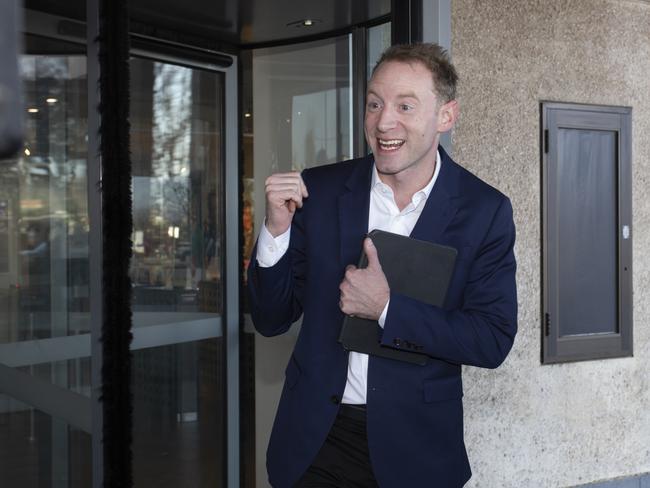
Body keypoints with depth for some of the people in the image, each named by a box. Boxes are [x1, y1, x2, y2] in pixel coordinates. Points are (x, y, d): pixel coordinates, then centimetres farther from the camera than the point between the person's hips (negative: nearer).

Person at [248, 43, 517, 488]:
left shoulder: (485, 211, -9)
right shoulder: (318, 190, -5)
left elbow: (494, 341, -12)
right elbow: (271, 320, -1)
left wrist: (387, 308, -22)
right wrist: (276, 230, -17)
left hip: (414, 447, -1)